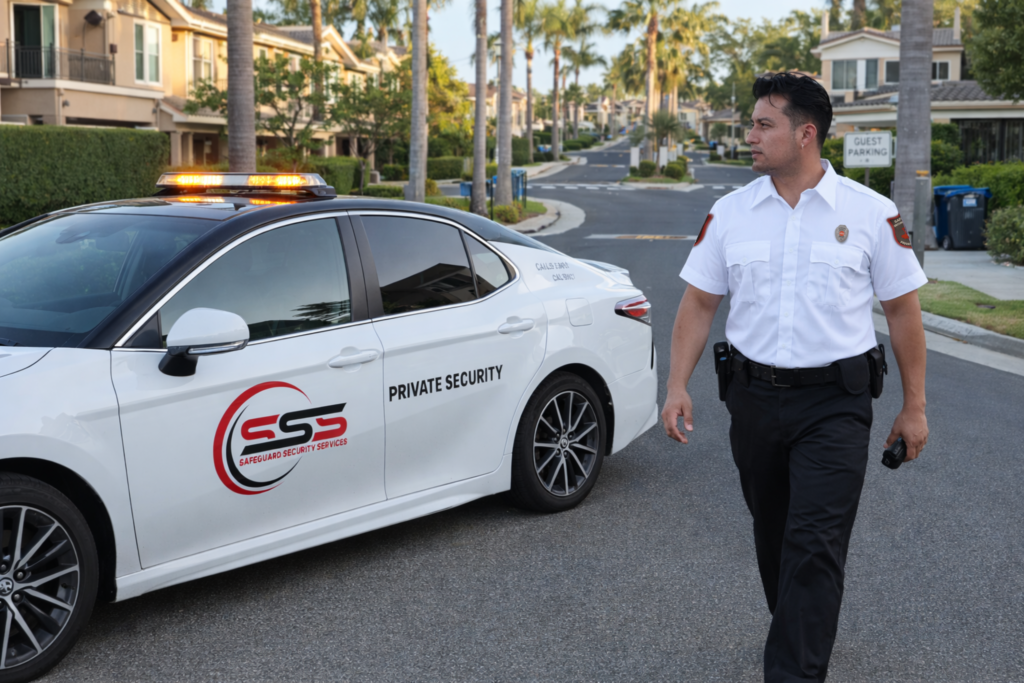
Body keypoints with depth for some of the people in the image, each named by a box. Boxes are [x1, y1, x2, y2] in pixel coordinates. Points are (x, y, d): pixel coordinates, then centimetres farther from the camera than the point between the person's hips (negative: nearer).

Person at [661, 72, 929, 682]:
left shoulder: (871, 213, -4)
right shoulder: (731, 212, 3)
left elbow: (903, 310, 1)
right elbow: (699, 302, 6)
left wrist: (914, 407, 1)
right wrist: (679, 387, -3)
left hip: (834, 405, -4)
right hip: (755, 397, 4)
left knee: (815, 545, -9)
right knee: (773, 536, 17)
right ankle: (803, 634, 40)